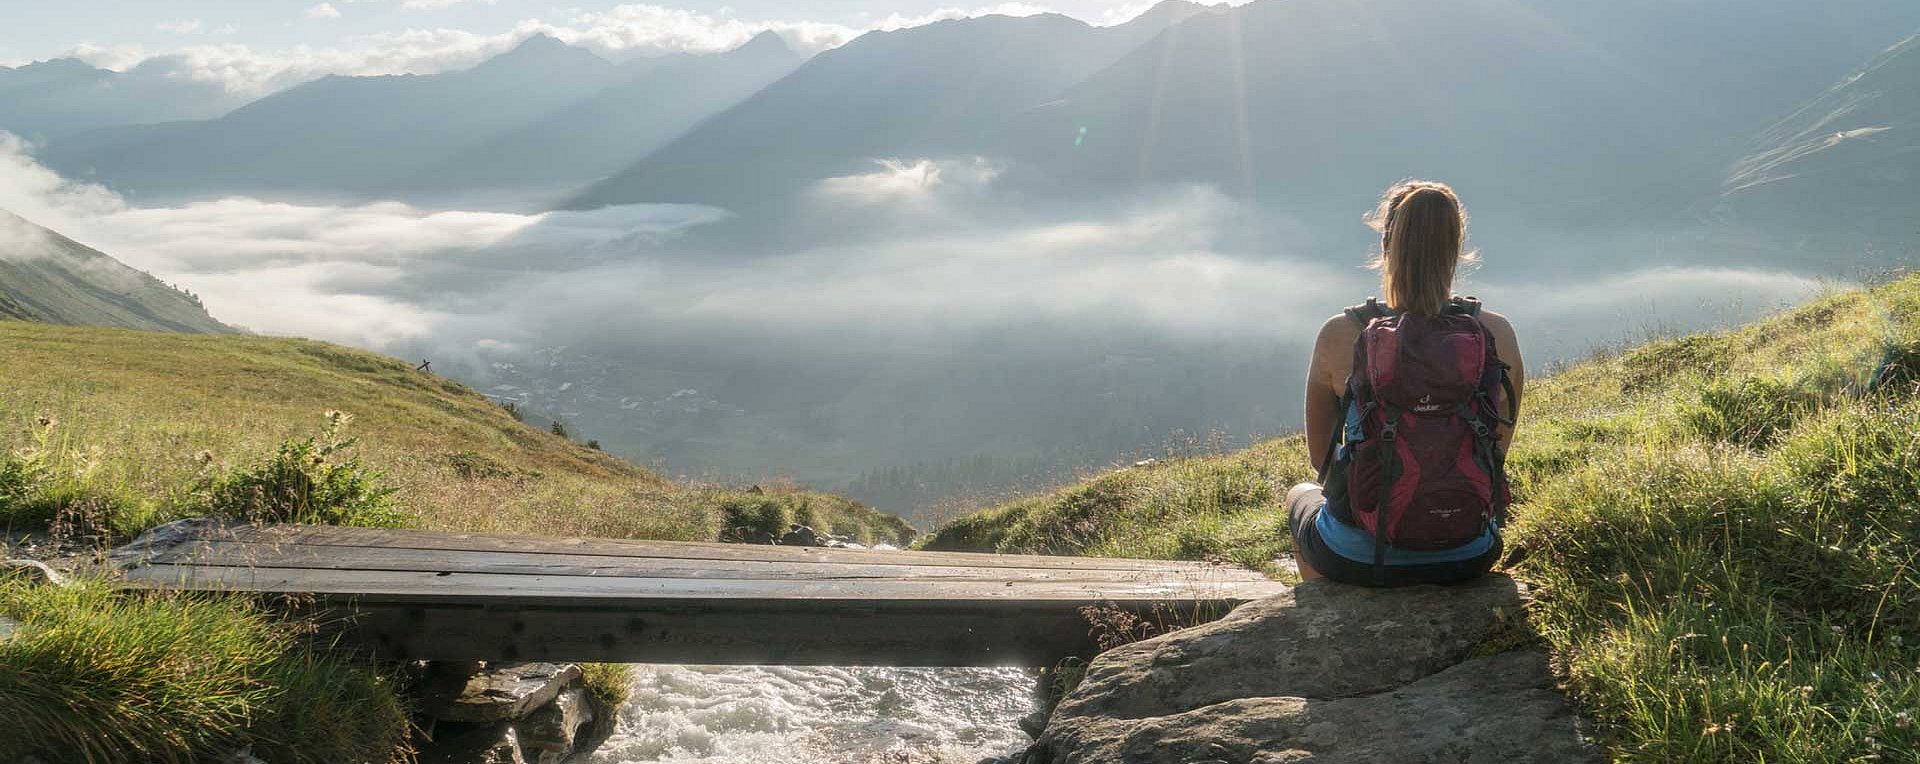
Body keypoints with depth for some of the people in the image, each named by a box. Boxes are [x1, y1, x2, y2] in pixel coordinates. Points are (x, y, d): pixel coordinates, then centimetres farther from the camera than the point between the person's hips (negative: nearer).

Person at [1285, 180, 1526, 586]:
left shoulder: (1340, 335, -15)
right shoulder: (1498, 334, -10)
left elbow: (1320, 454, -1)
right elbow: (1499, 450, 4)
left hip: (1359, 560, -2)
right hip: (1467, 559, 2)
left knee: (1301, 495, 34)